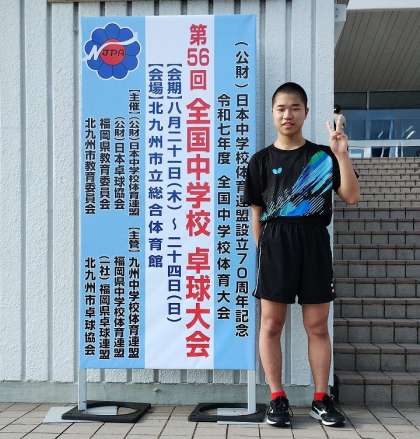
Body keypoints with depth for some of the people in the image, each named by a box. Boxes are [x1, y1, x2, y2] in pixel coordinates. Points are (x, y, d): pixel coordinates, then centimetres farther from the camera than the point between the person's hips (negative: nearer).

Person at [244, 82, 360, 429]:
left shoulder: (323, 156, 8)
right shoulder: (261, 160, 7)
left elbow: (352, 197, -1)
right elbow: (257, 213, 8)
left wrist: (342, 155, -11)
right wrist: (262, 251, 1)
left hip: (315, 244, 1)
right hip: (275, 244, 0)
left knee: (318, 326, 5)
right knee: (271, 325, 0)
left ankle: (322, 399, 16)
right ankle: (278, 398, 12)